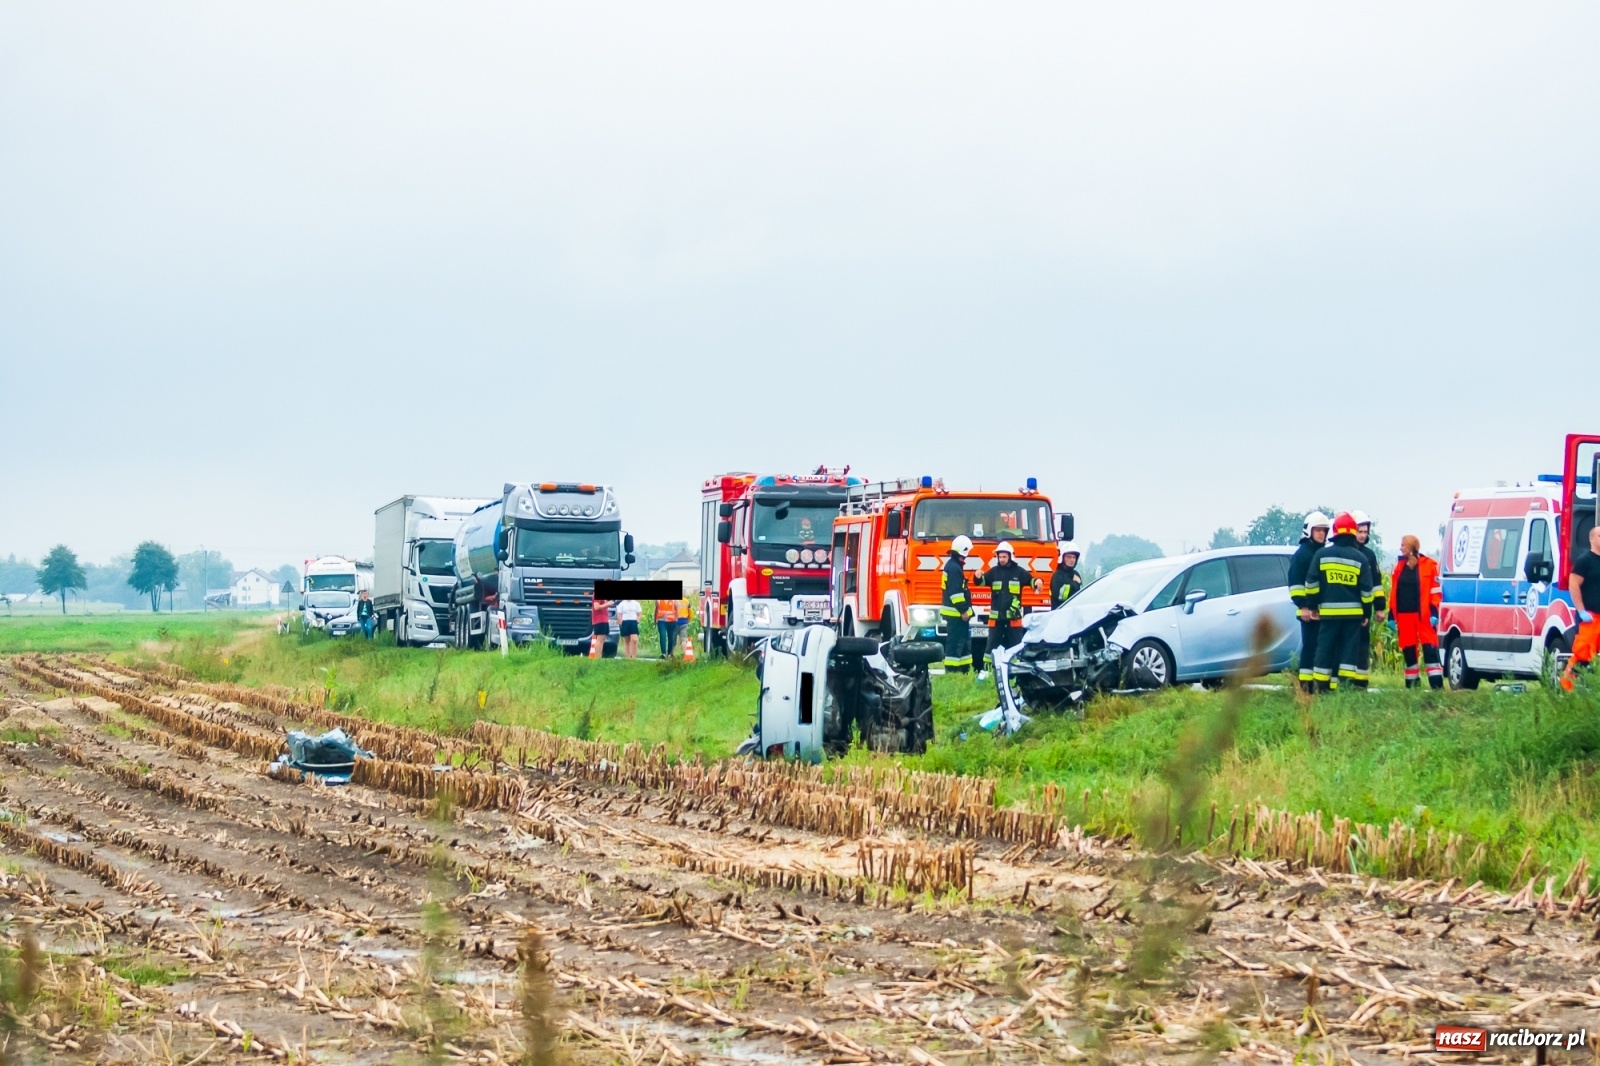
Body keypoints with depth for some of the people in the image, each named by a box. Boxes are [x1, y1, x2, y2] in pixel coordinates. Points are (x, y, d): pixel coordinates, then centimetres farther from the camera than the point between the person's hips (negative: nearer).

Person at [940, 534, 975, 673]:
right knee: (955, 642, -10)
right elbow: (955, 592, -23)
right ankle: (951, 670, -11)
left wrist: (965, 609, 23)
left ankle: (964, 669, 17)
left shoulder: (953, 565, 18)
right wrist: (963, 610, -21)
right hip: (956, 613, -11)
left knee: (964, 641, 14)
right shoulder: (954, 567, -16)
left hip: (957, 612, 11)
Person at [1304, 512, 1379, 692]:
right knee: (1350, 649, 3)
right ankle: (1347, 682, -4)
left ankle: (1323, 686, 2)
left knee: (1325, 648, 4)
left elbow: (1311, 583, 1)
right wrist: (1367, 613, 11)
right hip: (1353, 612, 0)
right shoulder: (1360, 558, 2)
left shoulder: (1322, 554, 0)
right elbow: (1367, 589, 4)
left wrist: (1313, 605, 11)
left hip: (1328, 611, 0)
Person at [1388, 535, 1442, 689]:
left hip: (1423, 615, -5)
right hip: (1404, 615, 5)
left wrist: (1434, 613, -11)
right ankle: (1412, 683, 16)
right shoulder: (1399, 566, 12)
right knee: (1408, 650, 8)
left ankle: (1437, 684, -12)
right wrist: (1392, 615, 9)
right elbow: (1393, 592, 14)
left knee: (1429, 649, -9)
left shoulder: (1429, 565, -2)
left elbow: (1435, 591, -3)